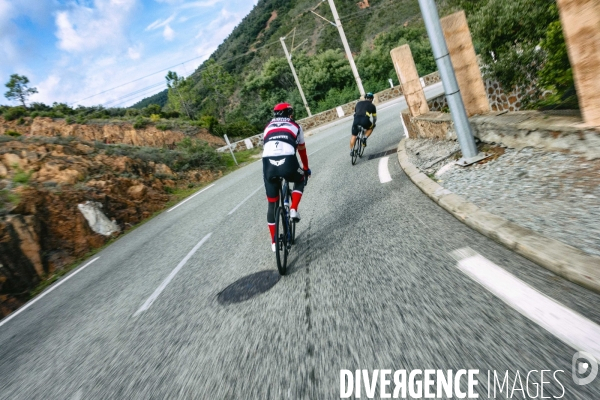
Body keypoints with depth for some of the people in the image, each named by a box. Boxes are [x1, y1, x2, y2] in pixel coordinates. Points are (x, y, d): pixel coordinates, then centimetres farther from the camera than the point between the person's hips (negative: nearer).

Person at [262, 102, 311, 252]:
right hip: (288, 162, -2)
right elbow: (302, 150, 33)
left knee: (272, 204, 17)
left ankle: (274, 242, 23)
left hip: (268, 164, 2)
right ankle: (294, 210, 15)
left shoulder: (268, 127, 31)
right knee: (300, 180, 34)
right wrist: (306, 168, 49)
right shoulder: (295, 126, 24)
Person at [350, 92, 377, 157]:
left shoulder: (358, 103, 29)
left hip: (356, 119, 2)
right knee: (371, 128, 30)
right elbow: (374, 118, 30)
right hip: (365, 120, -2)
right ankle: (365, 138, 11)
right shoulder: (372, 105, 23)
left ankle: (351, 151, 12)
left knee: (353, 136, 15)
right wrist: (373, 124, 50)